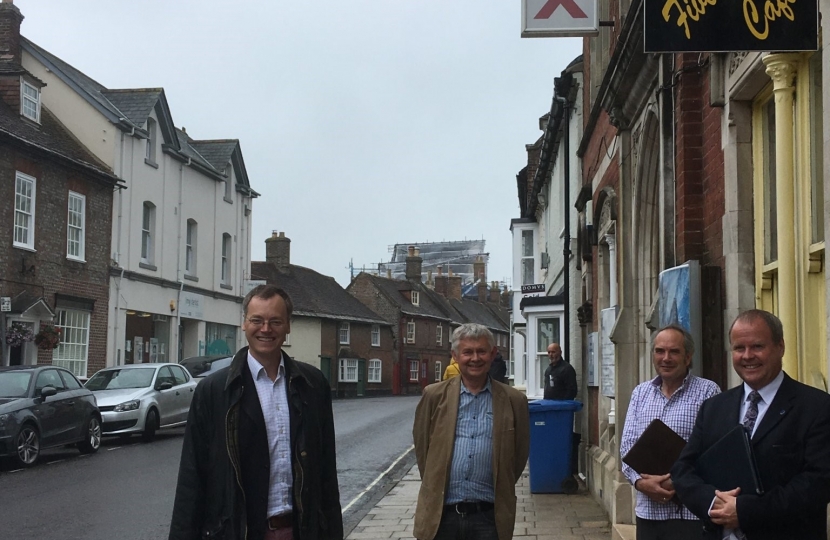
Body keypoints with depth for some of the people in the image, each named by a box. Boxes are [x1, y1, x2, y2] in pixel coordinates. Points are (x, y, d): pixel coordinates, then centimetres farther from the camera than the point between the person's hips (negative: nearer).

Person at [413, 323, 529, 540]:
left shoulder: (513, 400, 1)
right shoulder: (434, 396, 2)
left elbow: (519, 454, 9)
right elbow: (421, 446, 10)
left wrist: (499, 489, 11)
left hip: (489, 516, 0)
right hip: (440, 514, 0)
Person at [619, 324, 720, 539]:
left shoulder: (707, 392, -4)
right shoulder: (640, 393, 12)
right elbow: (627, 446, 7)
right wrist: (640, 482, -10)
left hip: (690, 512, -4)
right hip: (647, 511, 5)